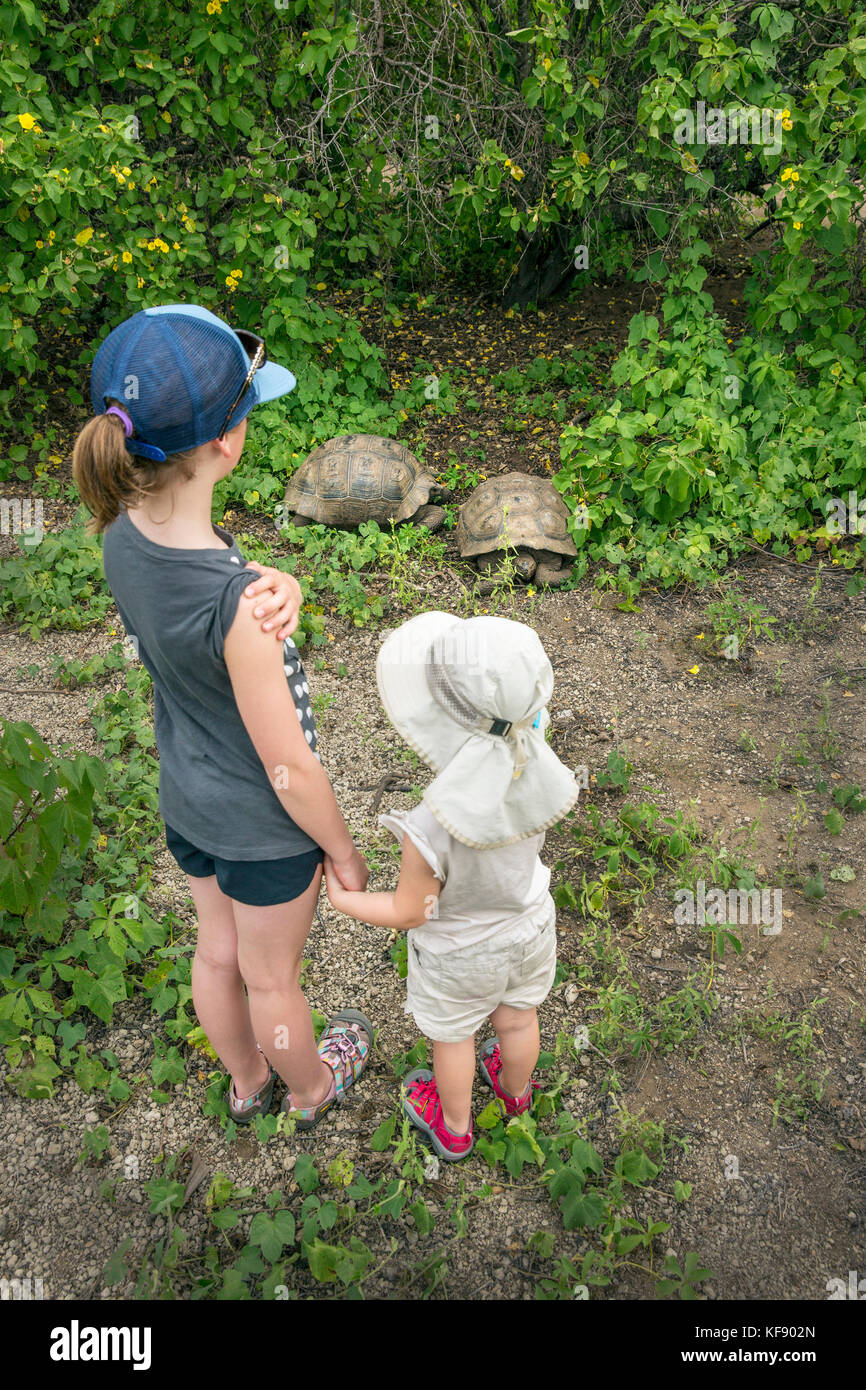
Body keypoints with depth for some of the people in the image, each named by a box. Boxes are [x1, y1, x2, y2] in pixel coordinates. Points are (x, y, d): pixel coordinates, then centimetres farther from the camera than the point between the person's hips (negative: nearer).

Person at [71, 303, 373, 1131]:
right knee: (271, 978, 22)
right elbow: (289, 766, -26)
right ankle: (311, 1089, 55)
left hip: (185, 804, 6)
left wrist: (280, 590, -35)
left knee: (218, 953, 29)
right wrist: (343, 851, -8)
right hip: (264, 826, -6)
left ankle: (246, 1081, 59)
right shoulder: (234, 604, -37)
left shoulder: (122, 532, -15)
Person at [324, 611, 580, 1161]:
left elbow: (408, 912, -25)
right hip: (529, 928, 4)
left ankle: (454, 1126, 54)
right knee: (517, 1018, 32)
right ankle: (516, 1091, 62)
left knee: (453, 1038, 26)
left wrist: (342, 898, -8)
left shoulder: (432, 828, -43)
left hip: (460, 955, -4)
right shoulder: (541, 774, -30)